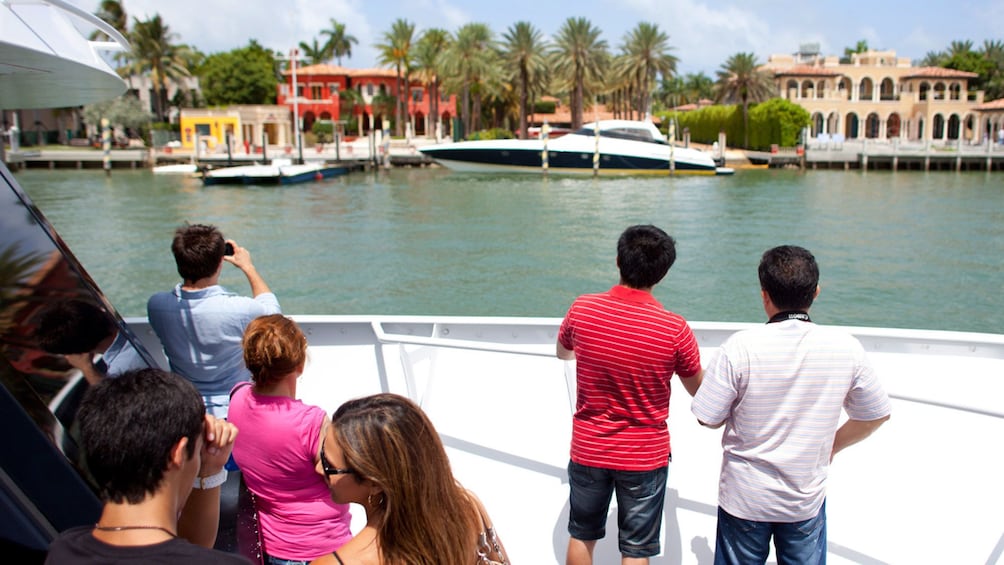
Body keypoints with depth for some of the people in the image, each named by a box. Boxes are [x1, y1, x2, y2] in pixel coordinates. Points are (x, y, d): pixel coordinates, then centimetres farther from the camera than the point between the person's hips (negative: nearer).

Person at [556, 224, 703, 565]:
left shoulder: (582, 309, -14)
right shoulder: (674, 329, -20)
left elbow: (562, 353, 9)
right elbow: (698, 391, -2)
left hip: (588, 450, 2)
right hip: (645, 457, -2)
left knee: (581, 536, 21)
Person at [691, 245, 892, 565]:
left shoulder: (741, 347, -21)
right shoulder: (846, 348, -11)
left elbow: (709, 419, -13)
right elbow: (876, 415, 2)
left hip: (745, 499, -2)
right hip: (807, 499, 2)